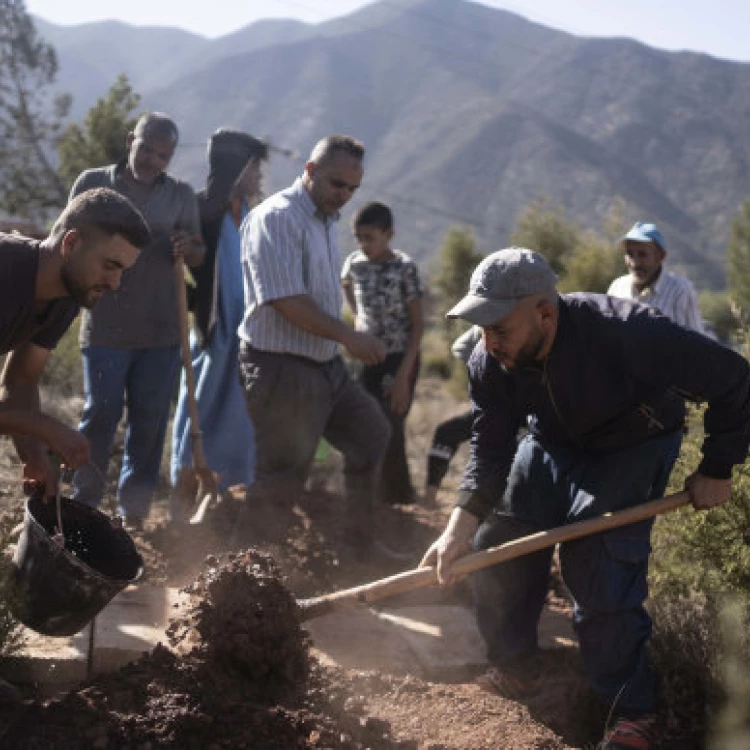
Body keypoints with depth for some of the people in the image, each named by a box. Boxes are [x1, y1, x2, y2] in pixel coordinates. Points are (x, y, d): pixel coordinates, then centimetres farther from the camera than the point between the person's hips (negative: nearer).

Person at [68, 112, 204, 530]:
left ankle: (134, 507, 17)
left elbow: (199, 256, 5)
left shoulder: (182, 195, 6)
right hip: (105, 326, -2)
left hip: (162, 330, 2)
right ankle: (84, 504, 13)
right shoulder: (94, 183, 2)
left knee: (151, 421, 6)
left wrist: (189, 249, -18)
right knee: (101, 415, 0)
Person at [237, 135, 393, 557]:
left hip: (326, 365, 10)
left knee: (372, 434, 19)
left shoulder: (326, 221, 13)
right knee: (282, 481, -2)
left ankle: (362, 543, 31)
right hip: (282, 368, -10)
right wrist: (349, 337, -24)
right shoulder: (277, 218, -17)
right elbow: (285, 300, -26)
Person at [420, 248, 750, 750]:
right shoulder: (489, 365, -22)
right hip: (553, 442, 5)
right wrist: (461, 526, -34)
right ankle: (517, 670, 22)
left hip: (634, 446, -5)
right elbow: (490, 449, -19)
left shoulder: (627, 333, -38)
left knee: (600, 573, -18)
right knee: (495, 549, 0)